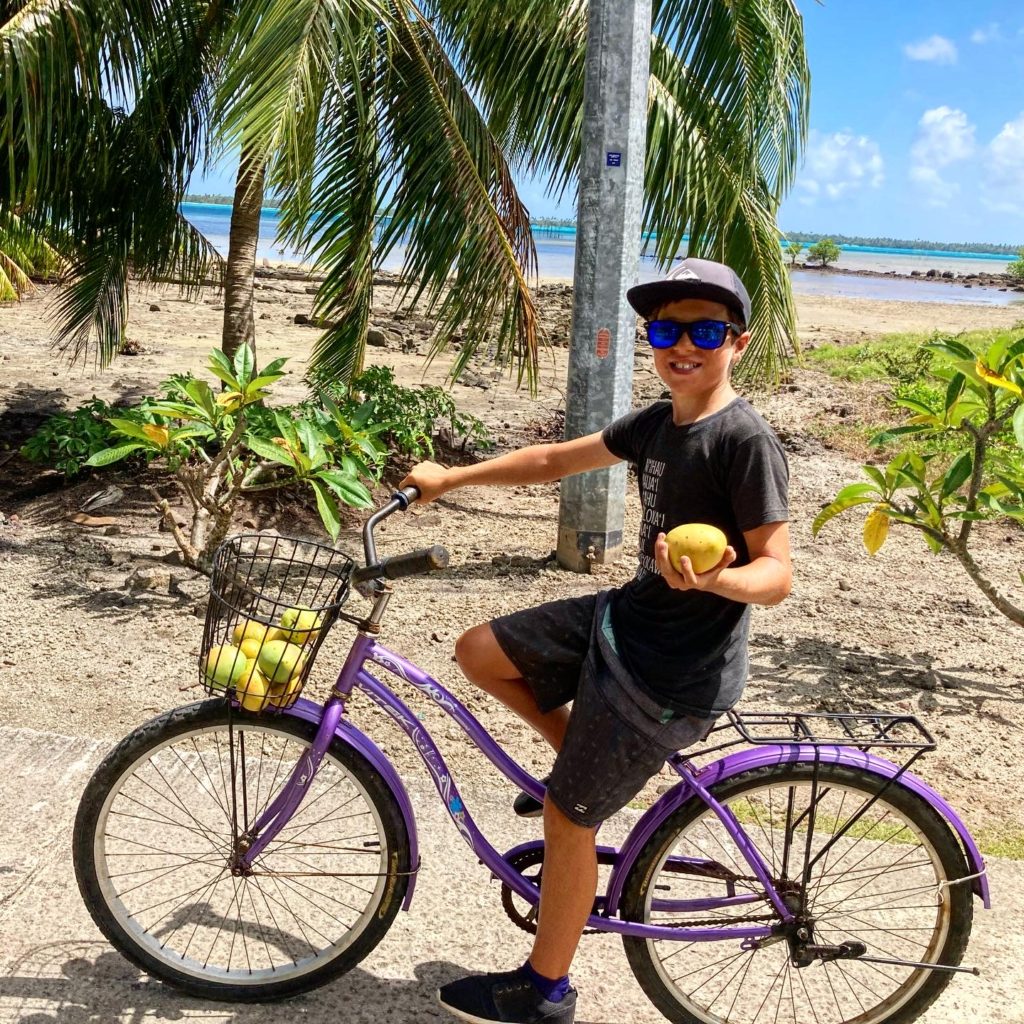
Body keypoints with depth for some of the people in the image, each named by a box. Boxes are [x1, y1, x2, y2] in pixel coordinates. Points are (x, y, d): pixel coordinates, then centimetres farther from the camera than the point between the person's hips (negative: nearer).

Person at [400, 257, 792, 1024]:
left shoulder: (745, 440, -20)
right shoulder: (657, 423, 4)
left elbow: (778, 572, -21)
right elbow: (556, 460, 15)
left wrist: (715, 579, -43)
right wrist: (451, 478, 18)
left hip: (675, 672, -8)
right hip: (627, 615, 8)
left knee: (568, 815, 3)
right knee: (479, 653, 9)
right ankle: (585, 761, 25)